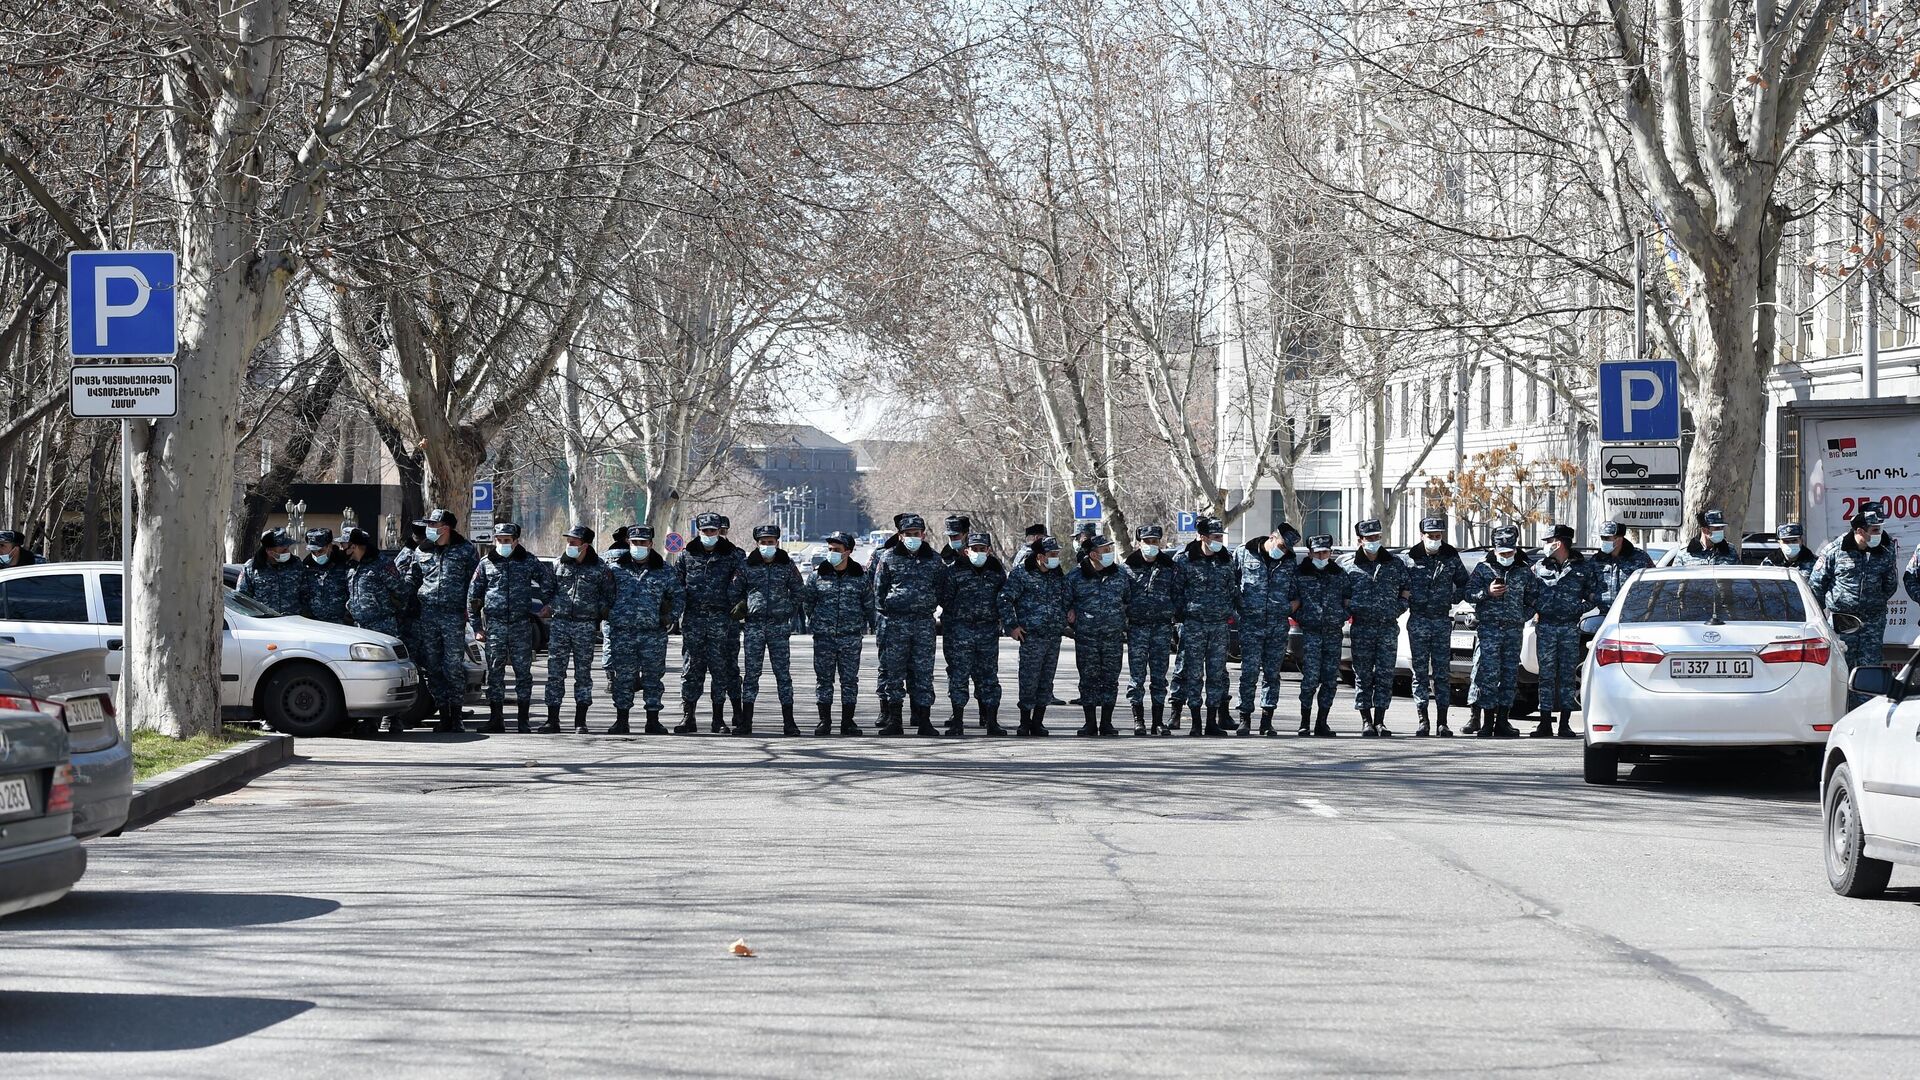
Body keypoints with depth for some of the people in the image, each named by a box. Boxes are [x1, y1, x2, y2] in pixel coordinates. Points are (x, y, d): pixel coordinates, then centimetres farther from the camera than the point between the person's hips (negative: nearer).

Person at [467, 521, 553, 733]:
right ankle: (496, 719, 3)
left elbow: (547, 583, 18)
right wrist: (476, 625, 6)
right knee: (495, 672, 0)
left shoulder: (528, 561, 4)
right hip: (495, 623, 1)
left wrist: (547, 604, 11)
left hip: (521, 623, 0)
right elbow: (473, 596, 9)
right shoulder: (486, 563, 5)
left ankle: (524, 719, 7)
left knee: (523, 670, 1)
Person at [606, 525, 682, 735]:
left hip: (654, 633, 0)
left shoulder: (664, 571, 8)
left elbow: (677, 596, 16)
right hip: (622, 632, 0)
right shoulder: (615, 567, 7)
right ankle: (622, 720, 9)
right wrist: (605, 612, 5)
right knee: (623, 676, 2)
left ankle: (653, 720, 9)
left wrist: (672, 617, 6)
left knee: (653, 676, 3)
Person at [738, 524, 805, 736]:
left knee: (783, 673, 0)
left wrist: (791, 617, 5)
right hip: (754, 625, 0)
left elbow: (797, 593, 12)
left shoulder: (787, 565, 5)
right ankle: (745, 721, 3)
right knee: (751, 672, 0)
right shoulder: (747, 566, 4)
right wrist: (742, 608, 3)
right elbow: (737, 591, 15)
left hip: (779, 625, 0)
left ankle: (788, 722, 2)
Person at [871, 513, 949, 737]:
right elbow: (879, 590, 6)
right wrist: (885, 613, 1)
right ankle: (893, 720, 4)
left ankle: (924, 720, 4)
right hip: (894, 623, -1)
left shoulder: (934, 559, 9)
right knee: (893, 671, 0)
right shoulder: (888, 558, 4)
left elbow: (942, 590, 18)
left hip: (924, 622, 1)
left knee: (923, 672, 1)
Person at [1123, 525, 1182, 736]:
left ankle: (1158, 721, 9)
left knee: (1159, 677, 4)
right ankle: (1138, 720, 7)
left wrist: (1177, 617, -1)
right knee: (1137, 675, -1)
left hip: (1162, 626, 1)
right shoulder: (1129, 566, 3)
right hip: (1137, 626, -1)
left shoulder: (1169, 566, 7)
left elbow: (1177, 595, 9)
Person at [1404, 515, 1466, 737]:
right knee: (1420, 671, 0)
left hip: (1442, 620, 1)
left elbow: (1464, 583, 16)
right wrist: (1405, 601, -3)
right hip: (1418, 619, -1)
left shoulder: (1451, 557, 4)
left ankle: (1442, 722, 3)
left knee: (1443, 672, 1)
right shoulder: (1410, 558, 0)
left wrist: (1454, 598, 5)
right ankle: (1423, 720, 4)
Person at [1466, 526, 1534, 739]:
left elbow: (1531, 601, 18)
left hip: (1513, 630, 3)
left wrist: (1523, 616, 2)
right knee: (1489, 674, -10)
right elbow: (1469, 594, 1)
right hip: (1488, 628, -3)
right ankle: (1487, 721, -8)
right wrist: (1487, 592, -15)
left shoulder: (1524, 573, 13)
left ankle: (1502, 722, 7)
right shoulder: (1483, 569, 7)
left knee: (1509, 675, 2)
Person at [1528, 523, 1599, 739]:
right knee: (1546, 676, 0)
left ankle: (1565, 724, 5)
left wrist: (1579, 610, -3)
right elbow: (1530, 594, 14)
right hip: (1545, 626, 1)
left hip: (1570, 627, -1)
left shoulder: (1583, 568, 4)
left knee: (1568, 676, 1)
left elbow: (1594, 597, 10)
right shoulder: (1539, 567, 9)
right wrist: (1536, 613, -1)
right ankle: (1545, 724, 2)